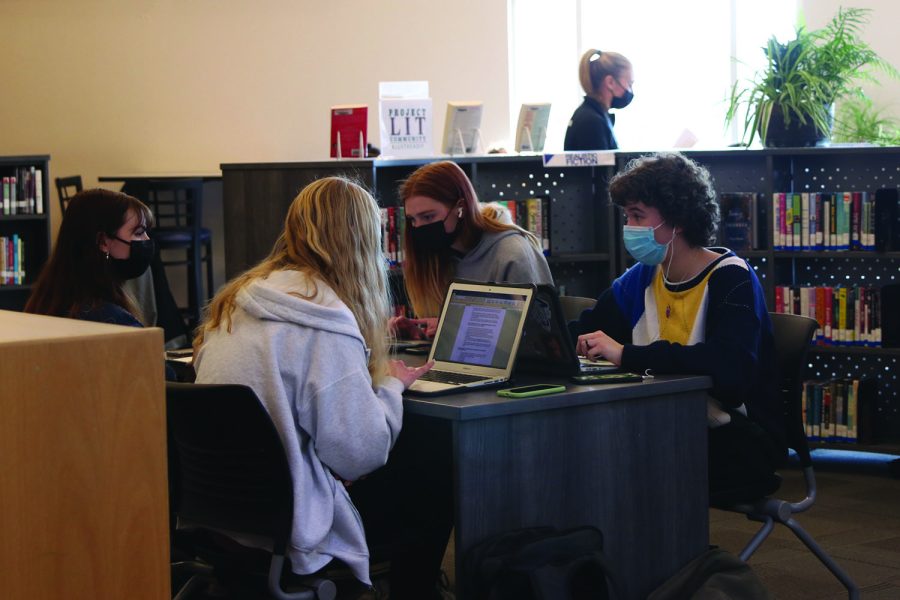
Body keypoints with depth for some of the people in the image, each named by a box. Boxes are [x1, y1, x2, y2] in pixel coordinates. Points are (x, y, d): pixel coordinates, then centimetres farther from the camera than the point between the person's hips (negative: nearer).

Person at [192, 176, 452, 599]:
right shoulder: (324, 327, -20)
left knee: (408, 459, 23)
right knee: (434, 486, 11)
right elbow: (362, 452, -18)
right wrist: (391, 385, -1)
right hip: (283, 529, -8)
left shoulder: (237, 302, 6)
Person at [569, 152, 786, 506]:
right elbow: (579, 337, 15)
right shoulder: (642, 278, 11)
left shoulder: (730, 278, -11)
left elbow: (731, 367, -29)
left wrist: (628, 355, -32)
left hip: (738, 445, -6)